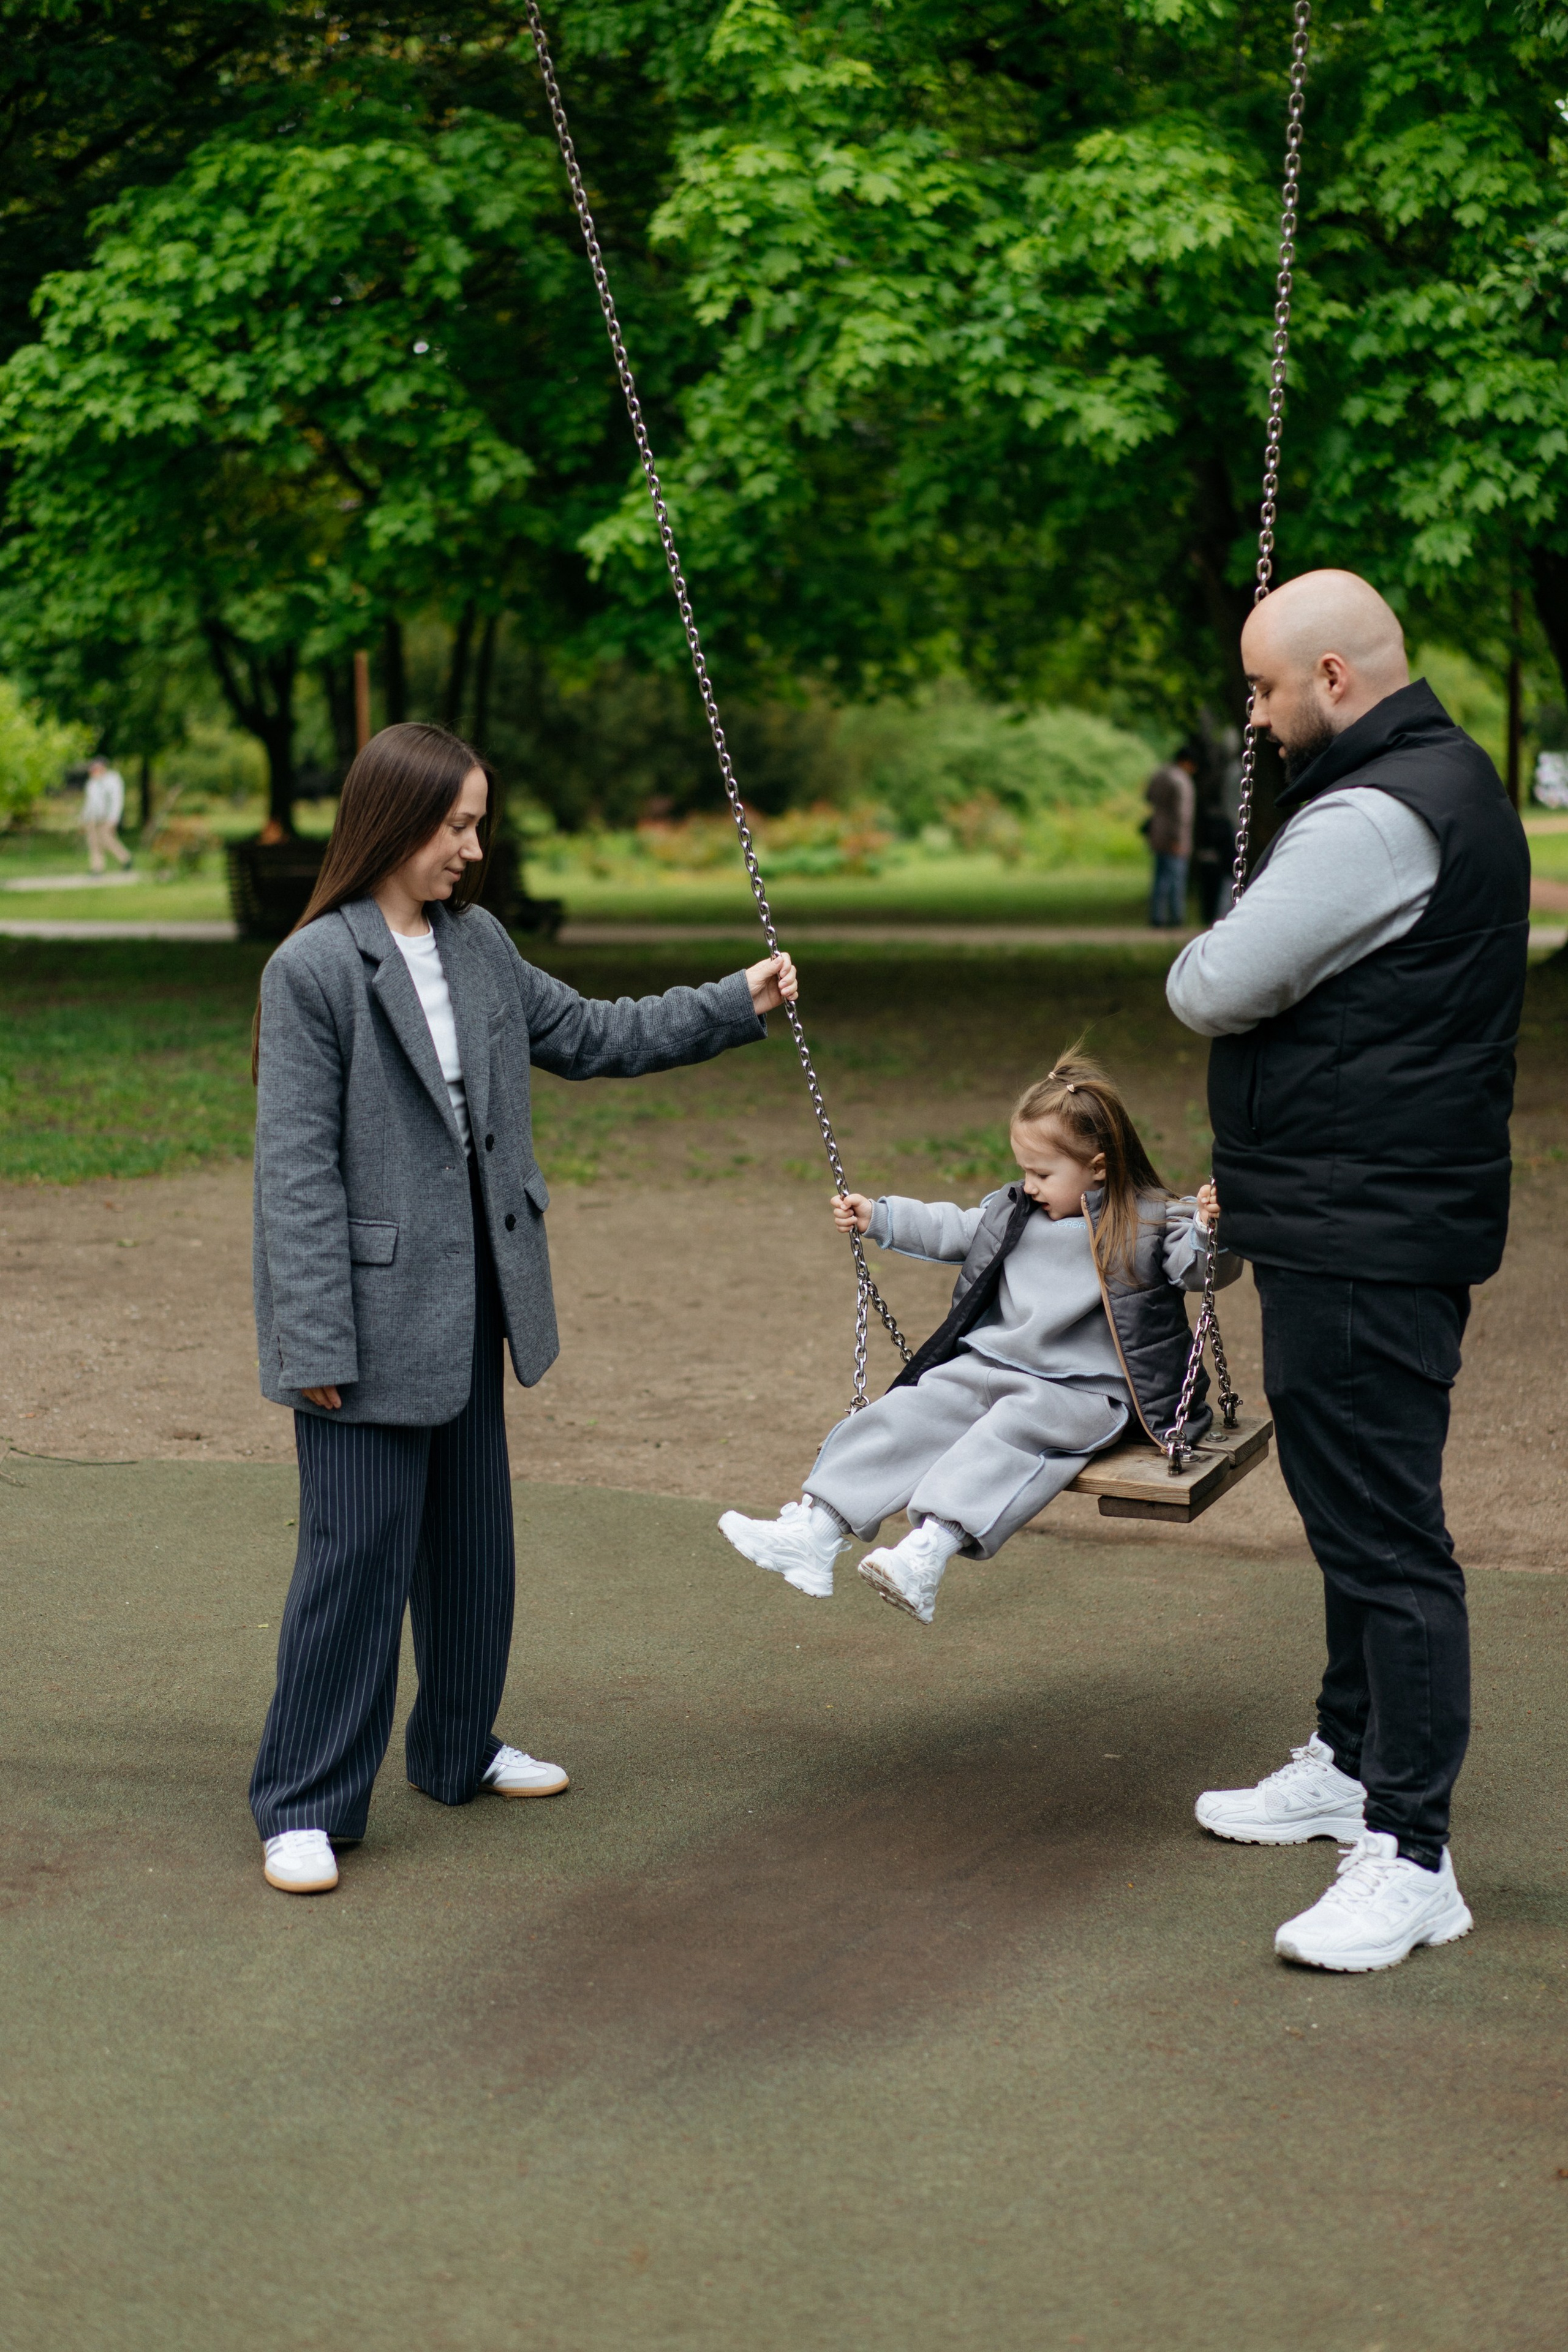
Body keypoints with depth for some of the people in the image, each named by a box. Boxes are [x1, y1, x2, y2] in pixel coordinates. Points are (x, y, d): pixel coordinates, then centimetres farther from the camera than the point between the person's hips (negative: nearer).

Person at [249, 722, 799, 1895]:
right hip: (372, 1306, -7)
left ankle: (460, 1749, 35)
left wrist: (737, 1004, 17)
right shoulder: (313, 968, -14)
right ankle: (305, 1805, 9)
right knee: (357, 1553, -3)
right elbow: (296, 1167, -15)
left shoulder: (479, 944, 8)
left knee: (472, 1542, 17)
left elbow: (588, 1035, 22)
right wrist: (317, 1343, -18)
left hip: (466, 1305, 7)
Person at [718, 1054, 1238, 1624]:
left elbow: (1201, 1269, -17)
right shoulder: (1014, 1213, 15)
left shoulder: (1149, 1226, -5)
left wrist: (1212, 1234, -38)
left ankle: (928, 1555, -50)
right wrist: (878, 1218, 28)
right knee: (915, 1410, -15)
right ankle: (815, 1531, -26)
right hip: (993, 1366, 6)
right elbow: (952, 1230, 29)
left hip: (1084, 1391, -6)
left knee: (1014, 1427, -34)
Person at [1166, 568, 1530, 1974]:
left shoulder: (1377, 818, -21)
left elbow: (1216, 989, -19)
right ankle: (1351, 1763, 37)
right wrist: (1257, 1174, 16)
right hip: (1376, 1223, 11)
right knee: (1355, 1511, 21)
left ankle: (1410, 1858, -3)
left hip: (1365, 1245, -11)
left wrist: (1194, 968, 5)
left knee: (1382, 1530, -8)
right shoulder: (1447, 779, 15)